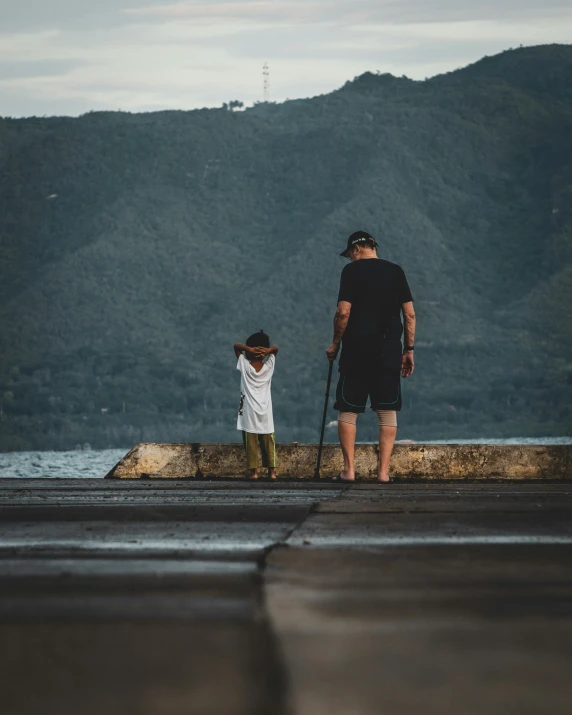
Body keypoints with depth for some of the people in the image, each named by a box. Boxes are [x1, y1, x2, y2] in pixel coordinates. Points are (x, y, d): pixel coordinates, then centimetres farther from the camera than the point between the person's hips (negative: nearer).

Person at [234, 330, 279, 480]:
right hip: (265, 412, 2)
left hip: (249, 412, -2)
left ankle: (253, 471, -4)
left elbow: (236, 345, 2)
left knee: (251, 443, -1)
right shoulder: (268, 366, 0)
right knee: (268, 442, 5)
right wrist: (268, 350, -9)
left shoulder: (245, 366, -5)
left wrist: (249, 349, -14)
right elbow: (275, 348, 12)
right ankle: (271, 471, 2)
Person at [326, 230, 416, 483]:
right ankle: (383, 471, 1)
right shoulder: (396, 271, 8)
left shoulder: (352, 270, -3)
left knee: (348, 410, 5)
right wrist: (409, 349, 11)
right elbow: (410, 314, 6)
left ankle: (349, 469, 1)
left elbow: (343, 312, -10)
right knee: (388, 412, 6)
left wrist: (335, 344, 2)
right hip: (389, 352, 3)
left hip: (357, 349, -3)